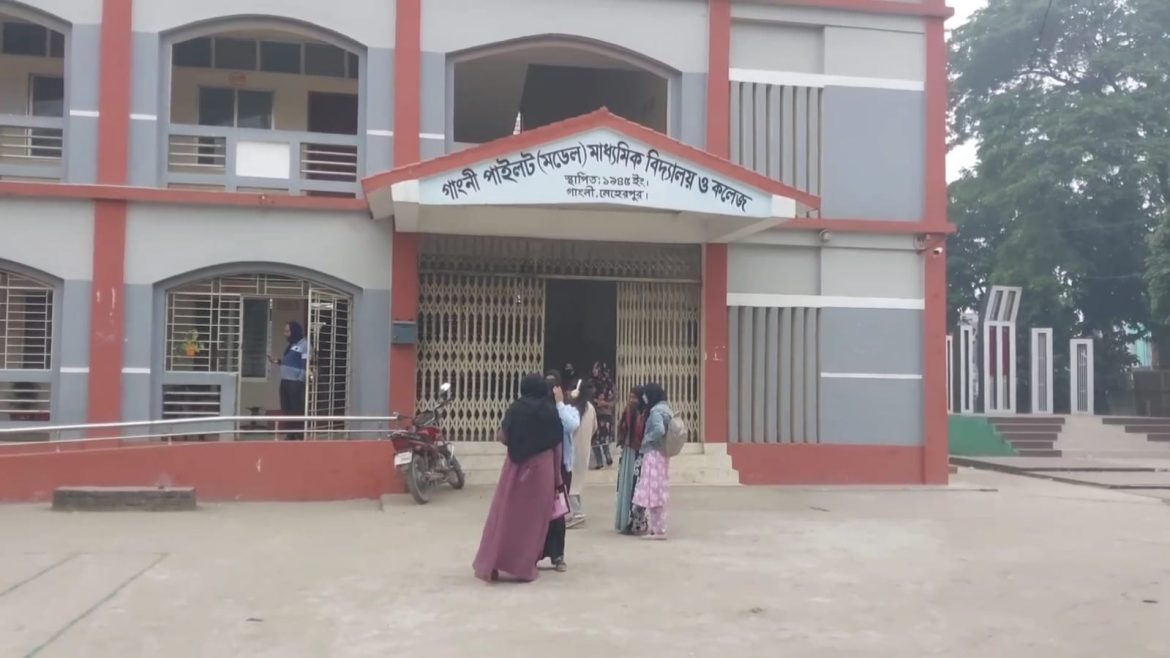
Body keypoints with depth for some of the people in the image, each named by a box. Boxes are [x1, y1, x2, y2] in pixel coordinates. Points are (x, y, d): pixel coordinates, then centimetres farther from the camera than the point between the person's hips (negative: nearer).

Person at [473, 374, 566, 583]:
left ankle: (490, 565, 9)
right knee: (533, 517, 8)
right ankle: (525, 566, 10)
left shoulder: (516, 409, -1)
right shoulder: (551, 411, 0)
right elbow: (557, 446, 1)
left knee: (505, 515, 7)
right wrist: (557, 474, 7)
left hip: (516, 467, 0)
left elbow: (503, 438, -4)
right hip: (542, 468, 0)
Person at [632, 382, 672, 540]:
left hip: (653, 455, -10)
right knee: (659, 492, 13)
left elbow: (659, 430, -29)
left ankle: (658, 530, -3)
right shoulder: (665, 409, 13)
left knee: (653, 492, -5)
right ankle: (656, 527, 19)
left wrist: (647, 439, -15)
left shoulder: (656, 411, -15)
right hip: (662, 454, 10)